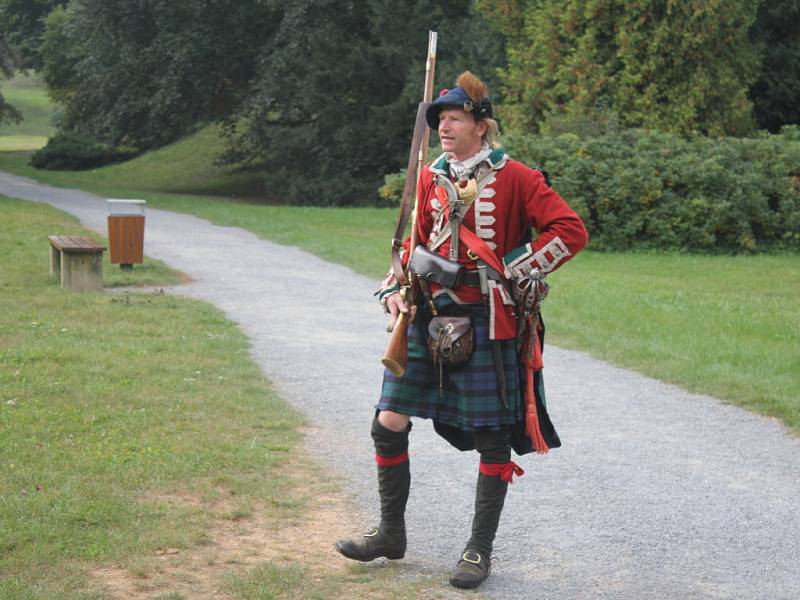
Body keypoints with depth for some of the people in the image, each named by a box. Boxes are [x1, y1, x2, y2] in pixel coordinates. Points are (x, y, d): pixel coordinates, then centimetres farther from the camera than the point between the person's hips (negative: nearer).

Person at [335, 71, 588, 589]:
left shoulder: (516, 178, -6)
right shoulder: (431, 179, 9)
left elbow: (572, 231, -10)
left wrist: (513, 270, -13)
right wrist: (395, 290, -1)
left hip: (487, 325, -5)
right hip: (429, 320, 5)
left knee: (492, 438, 3)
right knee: (389, 423, 3)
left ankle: (481, 549, 16)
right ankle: (392, 533, 20)